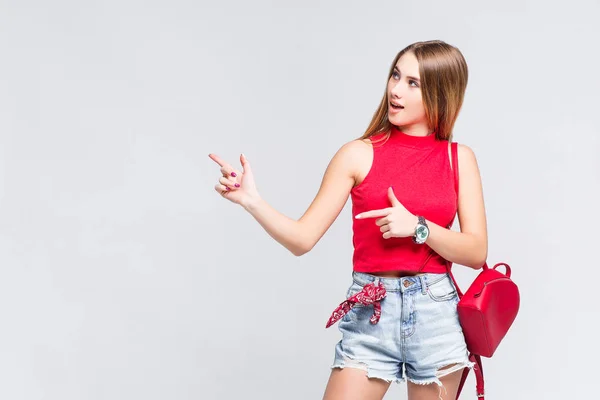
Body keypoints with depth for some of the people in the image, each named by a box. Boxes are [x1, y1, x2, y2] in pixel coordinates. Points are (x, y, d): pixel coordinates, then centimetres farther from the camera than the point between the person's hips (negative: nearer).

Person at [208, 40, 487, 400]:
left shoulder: (459, 158, 4)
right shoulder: (360, 155, -1)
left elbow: (476, 252, 0)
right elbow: (302, 239, -5)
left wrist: (417, 227, -15)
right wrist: (252, 200, -20)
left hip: (436, 313, 1)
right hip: (371, 313, -1)